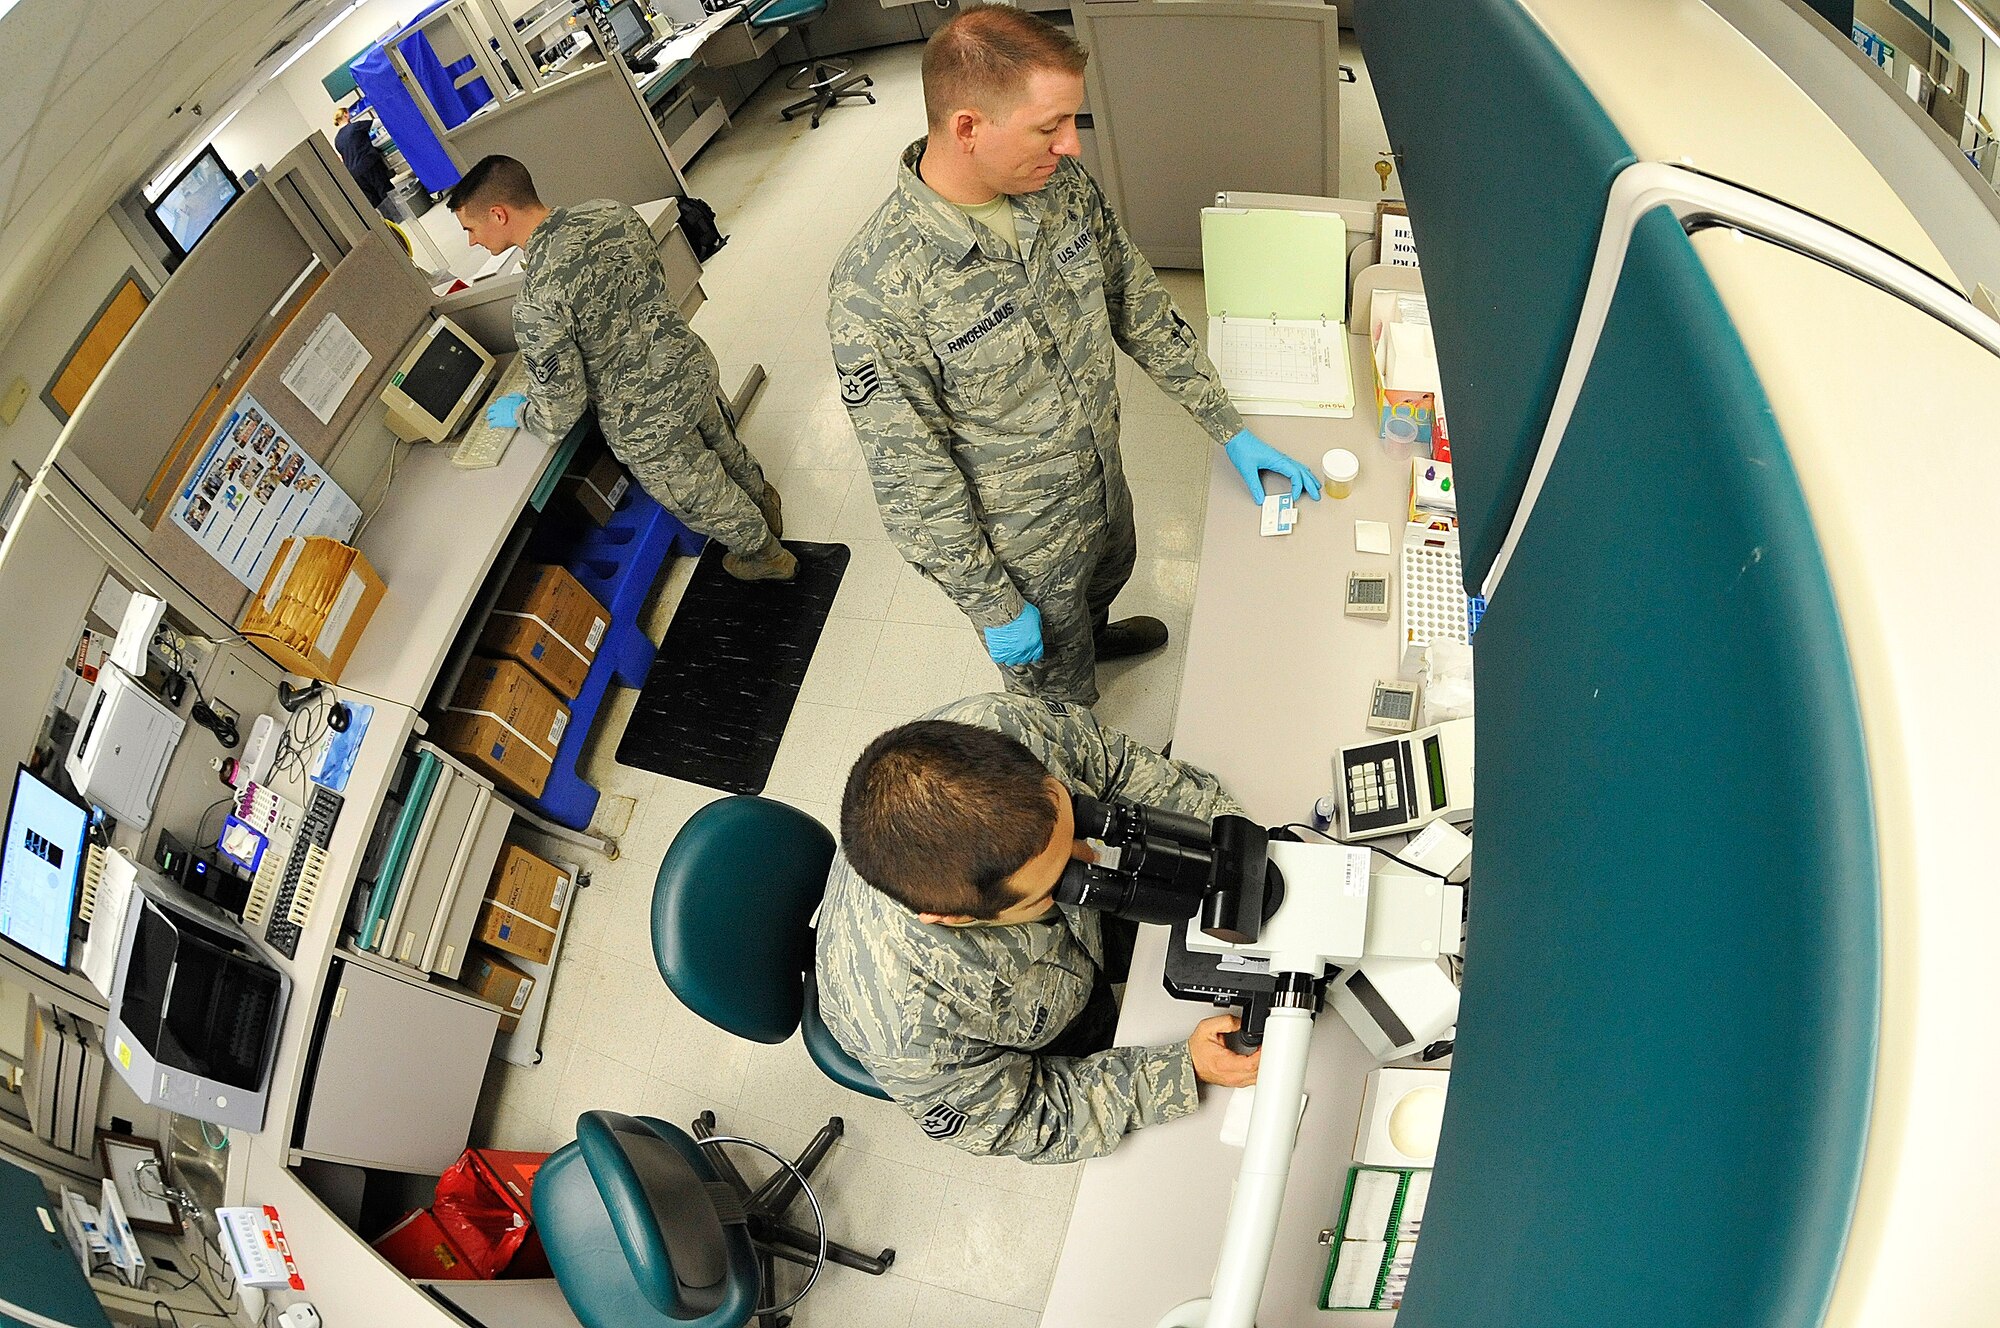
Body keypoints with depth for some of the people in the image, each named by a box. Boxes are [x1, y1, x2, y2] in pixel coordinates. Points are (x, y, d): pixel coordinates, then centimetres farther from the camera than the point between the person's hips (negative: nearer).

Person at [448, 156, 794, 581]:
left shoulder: (535, 307, -33)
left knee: (700, 498, 22)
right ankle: (763, 499, 62)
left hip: (649, 426, -6)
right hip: (693, 368, 6)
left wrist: (517, 412, -2)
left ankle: (764, 554, 47)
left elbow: (560, 415, -24)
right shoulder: (612, 211, -12)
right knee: (725, 450, 34)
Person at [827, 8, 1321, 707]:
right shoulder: (874, 289, -35)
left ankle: (1095, 632, 72)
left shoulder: (1063, 184, -15)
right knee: (1061, 684, 21)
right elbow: (911, 476, -26)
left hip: (1104, 480, 6)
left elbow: (1141, 307, 0)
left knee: (1109, 573, 37)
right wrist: (992, 606, -18)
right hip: (1021, 539, -6)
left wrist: (1231, 429, 2)